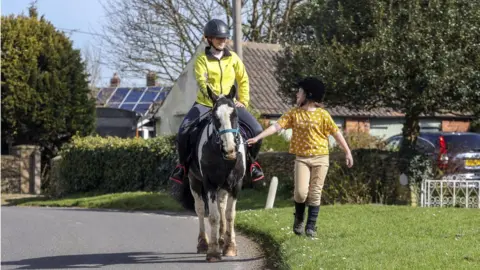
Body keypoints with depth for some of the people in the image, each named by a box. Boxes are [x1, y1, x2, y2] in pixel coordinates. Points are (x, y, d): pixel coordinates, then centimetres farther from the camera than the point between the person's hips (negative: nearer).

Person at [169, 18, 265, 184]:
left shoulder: (233, 58, 4)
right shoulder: (202, 60, -4)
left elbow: (243, 81, 11)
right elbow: (202, 81, -18)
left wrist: (243, 101, 1)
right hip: (205, 104, -2)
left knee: (256, 130, -16)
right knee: (184, 130, -23)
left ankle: (252, 162, 9)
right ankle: (183, 164, 0)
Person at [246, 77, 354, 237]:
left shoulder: (322, 114, -2)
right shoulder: (294, 114, 3)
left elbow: (336, 133, 2)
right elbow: (277, 126, -5)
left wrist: (347, 152, 2)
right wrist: (257, 137, -15)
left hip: (320, 158, -1)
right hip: (301, 158, 1)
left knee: (315, 193, 1)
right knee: (301, 192, -11)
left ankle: (311, 226, 11)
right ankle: (299, 218, 17)